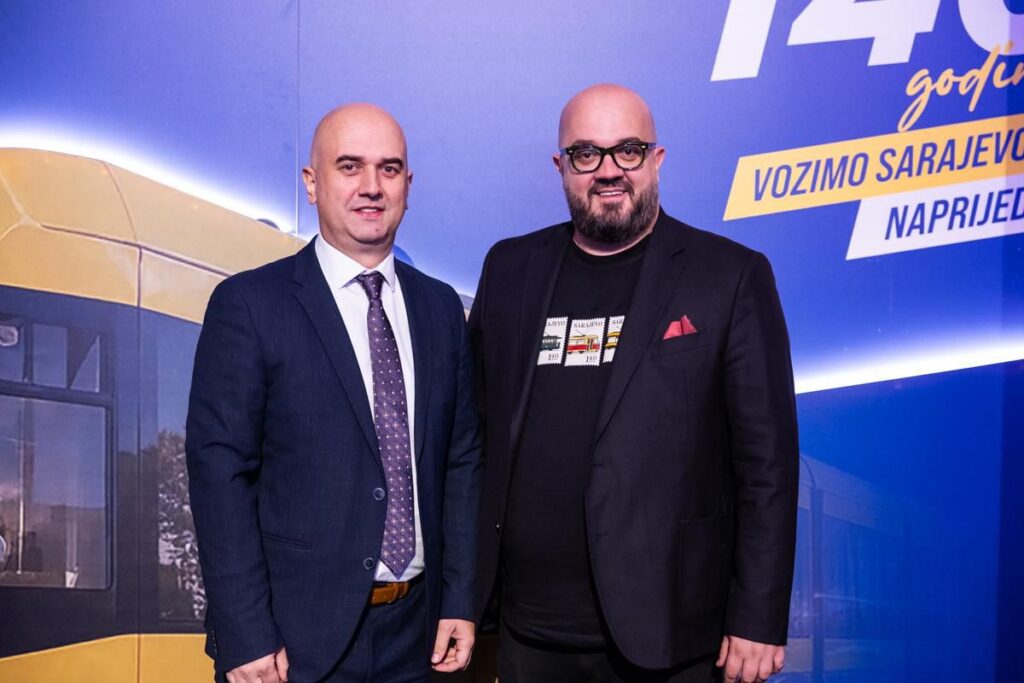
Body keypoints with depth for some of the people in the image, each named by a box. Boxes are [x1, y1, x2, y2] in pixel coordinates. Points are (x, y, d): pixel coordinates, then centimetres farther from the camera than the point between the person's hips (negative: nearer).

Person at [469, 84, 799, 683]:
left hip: (665, 634, -3)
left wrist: (759, 620, -7)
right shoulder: (510, 268, 5)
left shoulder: (732, 277, -5)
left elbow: (766, 458, -6)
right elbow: (476, 426, 8)